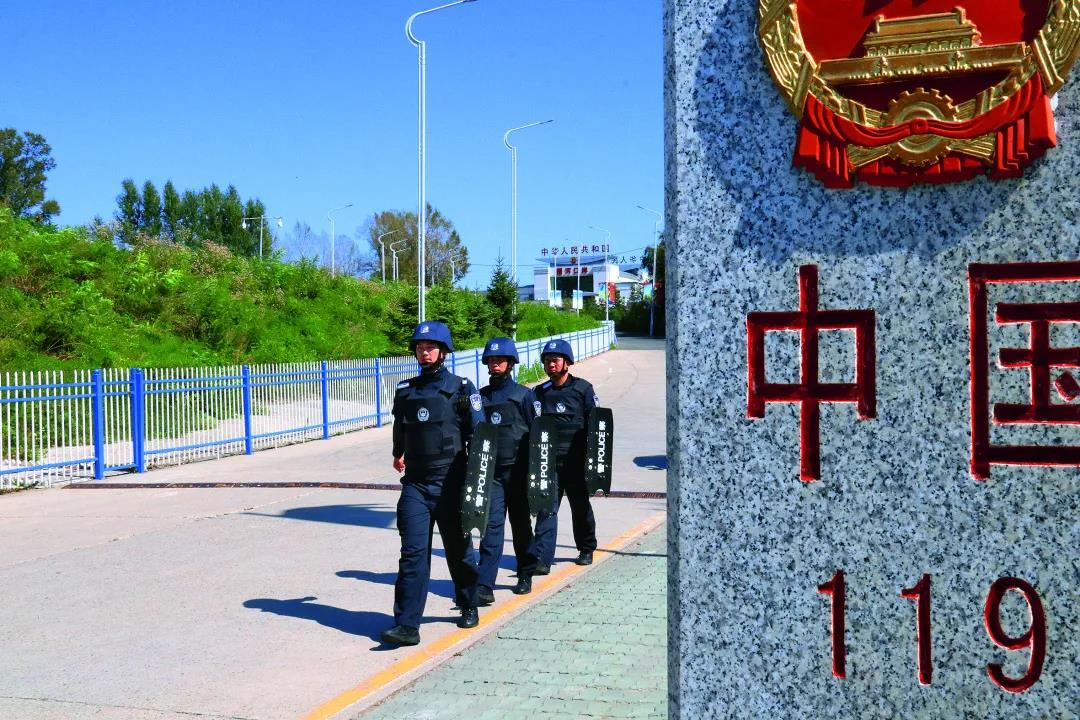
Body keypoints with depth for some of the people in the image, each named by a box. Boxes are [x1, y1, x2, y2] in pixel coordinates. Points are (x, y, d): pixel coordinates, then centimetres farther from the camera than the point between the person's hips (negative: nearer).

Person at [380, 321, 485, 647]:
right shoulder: (405, 390, 9)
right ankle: (407, 625, -10)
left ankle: (469, 607, 33)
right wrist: (398, 454, 42)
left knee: (458, 549, 12)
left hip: (450, 482, -2)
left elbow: (479, 435, -3)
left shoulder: (461, 389, -3)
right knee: (413, 553, -7)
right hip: (415, 483, 2)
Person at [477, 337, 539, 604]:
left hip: (517, 471, -1)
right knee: (491, 525, -8)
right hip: (490, 472, 2)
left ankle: (525, 576, 28)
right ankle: (484, 585, -14)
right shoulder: (480, 397, 8)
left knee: (521, 524, 12)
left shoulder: (524, 395, -1)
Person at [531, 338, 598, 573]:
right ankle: (542, 559, -12)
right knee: (547, 508, -7)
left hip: (575, 461, -2)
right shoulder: (540, 392, 9)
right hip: (548, 461, 2)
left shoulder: (582, 388, 0)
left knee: (581, 506, 14)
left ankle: (586, 549, 33)